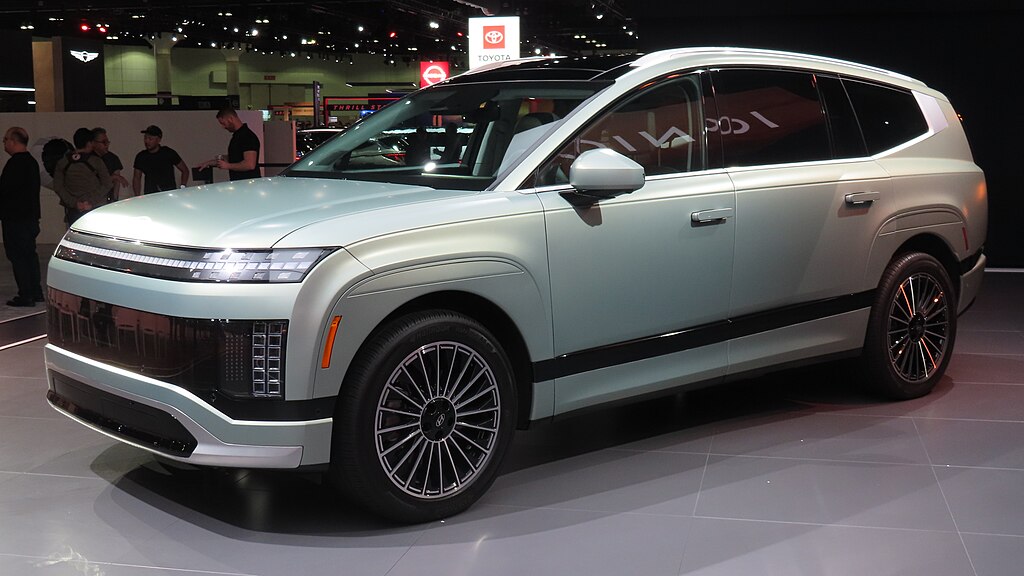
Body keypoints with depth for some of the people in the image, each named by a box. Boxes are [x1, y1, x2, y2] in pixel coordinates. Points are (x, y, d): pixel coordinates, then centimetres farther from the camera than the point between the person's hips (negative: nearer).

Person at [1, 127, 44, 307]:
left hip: (15, 217, -10)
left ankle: (26, 295, -6)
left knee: (18, 256, -6)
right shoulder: (31, 161, 14)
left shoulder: (16, 163, -17)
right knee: (29, 254, 16)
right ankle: (36, 292, 21)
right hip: (30, 216, 10)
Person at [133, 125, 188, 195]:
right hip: (150, 195, 2)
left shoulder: (169, 153, 2)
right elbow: (137, 178, 18)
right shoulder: (140, 157, 10)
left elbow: (185, 170, 10)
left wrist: (182, 187, -2)